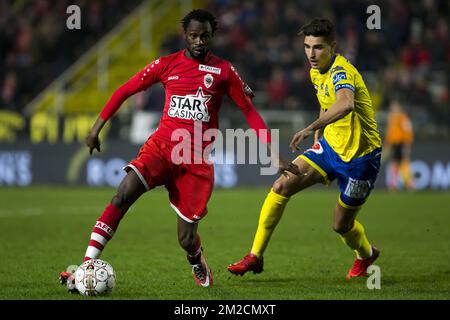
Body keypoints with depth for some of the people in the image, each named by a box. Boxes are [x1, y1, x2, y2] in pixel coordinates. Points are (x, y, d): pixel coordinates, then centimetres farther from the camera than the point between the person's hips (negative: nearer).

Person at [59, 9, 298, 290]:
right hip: (161, 146, 1)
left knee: (187, 240, -1)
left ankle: (198, 265, 38)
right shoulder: (167, 65, 6)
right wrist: (97, 127, 10)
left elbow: (249, 111, 8)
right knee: (123, 196, -26)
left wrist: (274, 154, 3)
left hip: (197, 158, 0)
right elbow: (126, 90, 13)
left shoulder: (224, 71, 4)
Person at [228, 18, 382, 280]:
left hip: (361, 156, -8)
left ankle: (367, 254, 40)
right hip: (330, 147, 8)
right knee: (282, 186, -11)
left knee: (341, 225, 5)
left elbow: (345, 104, -50)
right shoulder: (316, 72, 2)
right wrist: (318, 137, 20)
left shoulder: (341, 71, -27)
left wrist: (312, 127, -59)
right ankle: (256, 256, -6)